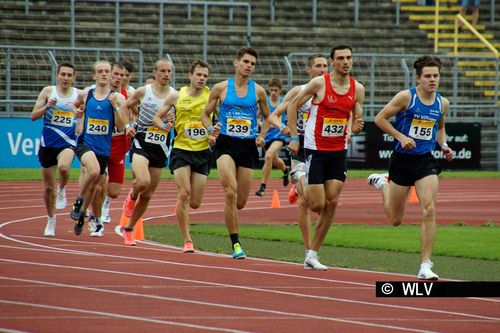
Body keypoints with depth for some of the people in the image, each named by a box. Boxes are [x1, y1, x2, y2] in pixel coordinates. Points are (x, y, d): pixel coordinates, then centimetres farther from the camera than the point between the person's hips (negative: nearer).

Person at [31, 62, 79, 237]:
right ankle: (51, 220, 29)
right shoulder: (48, 91, 0)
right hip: (48, 143, 1)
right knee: (48, 186, 9)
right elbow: (33, 116, -2)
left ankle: (62, 190, -4)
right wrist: (47, 106, -19)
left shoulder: (79, 95, 1)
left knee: (63, 167, -36)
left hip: (68, 143, -1)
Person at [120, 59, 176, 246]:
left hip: (161, 148, 3)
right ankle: (132, 196, 8)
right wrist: (129, 125, 1)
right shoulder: (143, 92, -2)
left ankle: (129, 229, 25)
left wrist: (173, 123, -14)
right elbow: (126, 106, 15)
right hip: (141, 144, -3)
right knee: (143, 182, -29)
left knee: (148, 195, 8)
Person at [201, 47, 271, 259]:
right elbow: (205, 115, 10)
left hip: (248, 146, 3)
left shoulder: (258, 91, 6)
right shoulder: (221, 88, 2)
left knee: (241, 201, 4)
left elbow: (267, 117, 19)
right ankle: (235, 243, -17)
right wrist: (211, 130, -9)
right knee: (231, 193, -21)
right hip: (226, 144, -3)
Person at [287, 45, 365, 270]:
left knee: (331, 203, -3)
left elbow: (356, 118, 11)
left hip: (339, 151, 4)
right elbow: (293, 106, -3)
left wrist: (355, 128, -13)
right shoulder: (319, 83, -12)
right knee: (317, 205, -7)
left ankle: (312, 254, 6)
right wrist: (294, 138, -7)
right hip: (316, 150, -4)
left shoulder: (357, 89, 1)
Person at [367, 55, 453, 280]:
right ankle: (383, 183, 44)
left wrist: (443, 146, 3)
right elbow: (380, 118, -7)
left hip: (426, 161, 3)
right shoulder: (406, 97, -11)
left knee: (429, 211, -16)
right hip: (402, 160, -3)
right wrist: (401, 137, -17)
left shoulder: (442, 103, 3)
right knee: (395, 220, 11)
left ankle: (425, 266, -11)